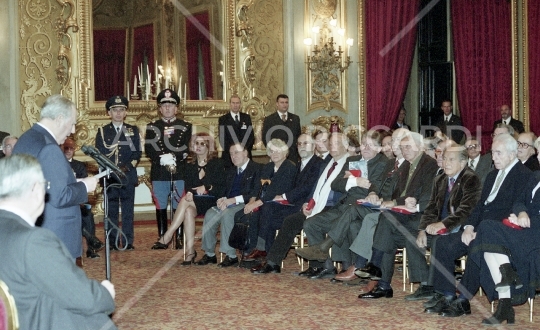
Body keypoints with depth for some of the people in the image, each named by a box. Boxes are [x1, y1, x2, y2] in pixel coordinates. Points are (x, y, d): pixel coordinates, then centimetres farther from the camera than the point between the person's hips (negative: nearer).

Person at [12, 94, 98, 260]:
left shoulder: (25, 139, 9)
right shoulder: (49, 148, -22)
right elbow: (60, 197, -24)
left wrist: (74, 183, 12)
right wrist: (84, 186, -8)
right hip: (57, 238, -10)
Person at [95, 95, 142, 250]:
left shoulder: (133, 130, 12)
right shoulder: (102, 132, 10)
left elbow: (137, 153, 5)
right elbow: (99, 155, 3)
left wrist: (127, 167, -10)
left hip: (128, 176, 1)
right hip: (110, 177, 0)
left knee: (128, 210, 1)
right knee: (111, 210, 1)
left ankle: (128, 242, 5)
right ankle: (112, 242, 6)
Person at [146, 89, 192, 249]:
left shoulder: (185, 127, 9)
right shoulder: (152, 127, 11)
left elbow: (187, 150, -1)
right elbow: (149, 150, 1)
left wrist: (173, 157, -17)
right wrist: (162, 159, -16)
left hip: (179, 173, -1)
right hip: (159, 174, 1)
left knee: (179, 207, 0)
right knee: (161, 207, 4)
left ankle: (179, 239, 6)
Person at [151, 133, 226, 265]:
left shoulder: (217, 163, 3)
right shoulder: (190, 165, 15)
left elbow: (221, 187, -3)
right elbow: (188, 186, 7)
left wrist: (206, 188, -18)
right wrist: (189, 193, -15)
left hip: (212, 202, -4)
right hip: (194, 201, 4)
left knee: (185, 201, -31)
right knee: (188, 211, -32)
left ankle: (167, 237, -31)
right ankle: (190, 251, -34)